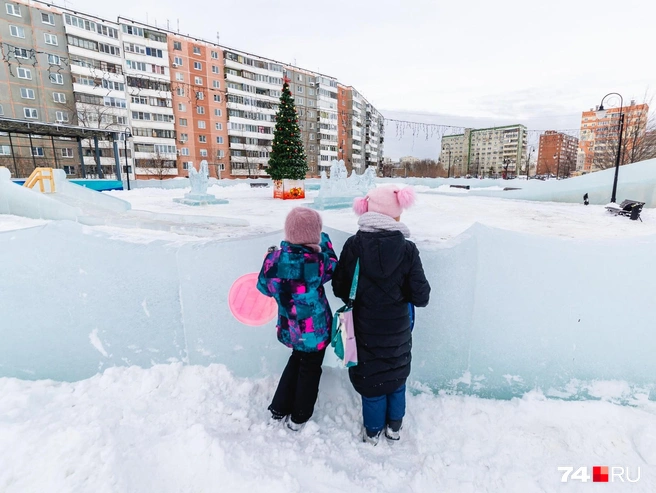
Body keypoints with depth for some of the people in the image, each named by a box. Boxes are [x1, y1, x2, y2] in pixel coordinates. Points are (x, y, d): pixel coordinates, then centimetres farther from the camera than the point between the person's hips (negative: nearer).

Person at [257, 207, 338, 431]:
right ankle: (299, 418, 36)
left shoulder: (275, 258, -14)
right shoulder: (317, 260, -24)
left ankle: (279, 408, 41)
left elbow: (265, 287, 0)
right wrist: (324, 241, 8)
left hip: (290, 327, 4)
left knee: (296, 362, 29)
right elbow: (333, 267, -1)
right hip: (315, 329, -4)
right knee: (310, 370, 19)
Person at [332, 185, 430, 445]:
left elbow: (339, 288, -9)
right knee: (396, 376, 23)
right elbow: (421, 297, -15)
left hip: (365, 328, 0)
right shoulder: (407, 249, -17)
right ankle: (394, 426, 42)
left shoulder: (353, 245, -16)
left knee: (371, 376, 19)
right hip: (397, 329, 0)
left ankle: (372, 431, 37)